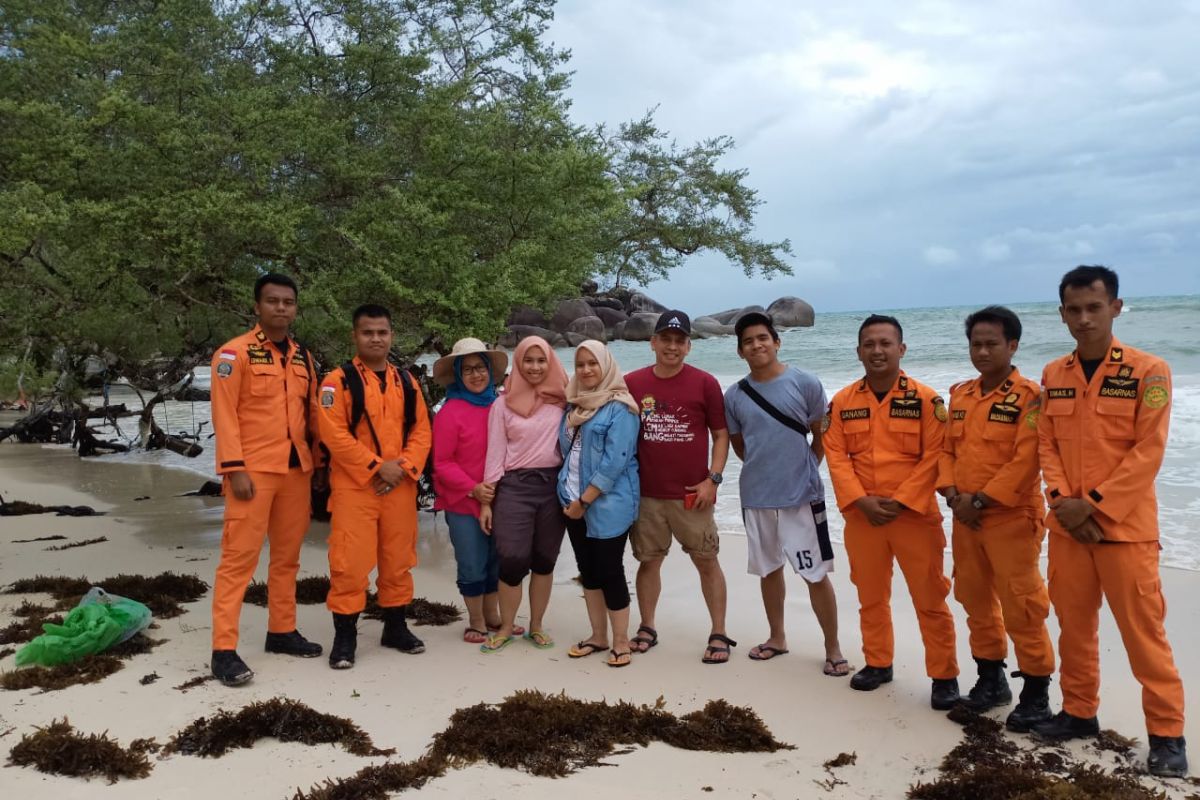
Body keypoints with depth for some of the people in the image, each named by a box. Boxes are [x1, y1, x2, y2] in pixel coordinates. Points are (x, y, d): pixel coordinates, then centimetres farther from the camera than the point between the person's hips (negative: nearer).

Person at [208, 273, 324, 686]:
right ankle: (224, 649, -1)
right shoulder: (234, 353, -6)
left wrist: (314, 461, 13)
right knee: (239, 556, -6)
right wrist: (234, 468, -17)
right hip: (253, 469, -6)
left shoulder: (303, 357, 13)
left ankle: (282, 631, 26)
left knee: (287, 555, 13)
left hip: (296, 470, 6)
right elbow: (225, 414, -11)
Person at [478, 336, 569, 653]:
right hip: (514, 487, -1)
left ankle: (536, 626, 24)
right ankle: (506, 628, 16)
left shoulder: (562, 400, 5)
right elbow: (495, 453, 1)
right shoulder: (504, 403, 2)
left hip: (554, 485, 2)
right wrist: (486, 501, -1)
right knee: (512, 560, -4)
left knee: (545, 560, 9)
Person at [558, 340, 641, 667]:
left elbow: (615, 461, -18)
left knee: (610, 572, -2)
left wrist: (584, 501, -17)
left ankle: (621, 642, 11)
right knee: (588, 570, 13)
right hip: (574, 503, 7)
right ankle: (598, 636, 25)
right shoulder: (574, 406, 13)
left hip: (608, 505, -7)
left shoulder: (619, 408, -11)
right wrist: (571, 499, 9)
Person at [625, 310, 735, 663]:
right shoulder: (632, 383, 2)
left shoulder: (705, 383, -2)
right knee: (648, 561, 12)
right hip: (646, 494, 2)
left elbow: (721, 434, 1)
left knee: (707, 562, 5)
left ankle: (718, 635, 15)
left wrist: (712, 479, -8)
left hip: (692, 494, -2)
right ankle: (647, 628, 26)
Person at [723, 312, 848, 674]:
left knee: (816, 574, 1)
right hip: (756, 497, 3)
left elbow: (823, 437, 1)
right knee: (769, 570, 16)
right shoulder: (734, 396, 1)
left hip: (801, 495, -3)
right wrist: (763, 468, 7)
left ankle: (833, 648, 14)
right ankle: (777, 637, 32)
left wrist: (803, 469, 0)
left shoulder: (805, 383, -7)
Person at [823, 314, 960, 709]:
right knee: (870, 597, 16)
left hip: (915, 516, -3)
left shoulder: (926, 399, -6)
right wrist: (862, 501, -13)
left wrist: (900, 502, -16)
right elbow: (836, 457, 0)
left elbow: (934, 456, -9)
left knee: (930, 599, 3)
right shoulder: (842, 402, 2)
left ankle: (944, 675, 17)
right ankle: (878, 663, 32)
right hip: (861, 517, 3)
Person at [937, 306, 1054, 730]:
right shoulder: (959, 394, 11)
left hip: (1012, 519, -7)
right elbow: (946, 449, 12)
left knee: (1021, 608, -2)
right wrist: (953, 495, -4)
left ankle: (1037, 692, 11)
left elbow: (1026, 461, -18)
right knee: (976, 601, 16)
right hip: (965, 519, 7)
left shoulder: (1030, 396, -10)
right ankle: (991, 678, 31)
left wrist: (981, 500, -17)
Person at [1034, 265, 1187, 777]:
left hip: (1125, 525, -4)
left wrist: (1095, 504, -15)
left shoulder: (1148, 371, -6)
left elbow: (1148, 452, -11)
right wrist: (1063, 501, -9)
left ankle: (1167, 732, 13)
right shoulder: (1053, 376, 8)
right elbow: (1046, 445, 6)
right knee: (1074, 624, 13)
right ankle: (1079, 712, 27)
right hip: (1066, 525, 4)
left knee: (1142, 630, 0)